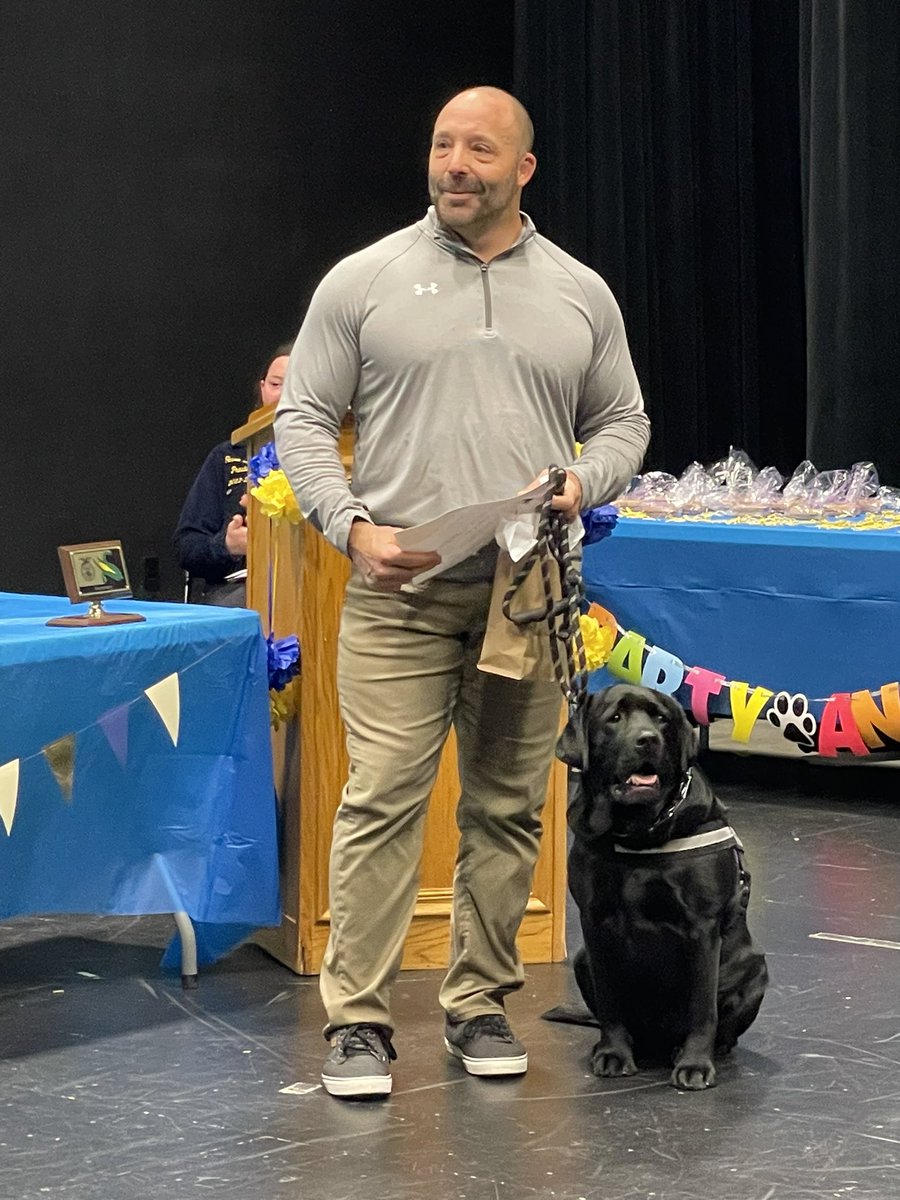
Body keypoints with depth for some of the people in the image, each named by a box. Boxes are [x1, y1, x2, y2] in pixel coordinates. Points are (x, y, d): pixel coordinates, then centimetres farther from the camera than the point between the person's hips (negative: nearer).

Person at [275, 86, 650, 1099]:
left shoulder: (580, 294, 11)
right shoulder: (364, 281, 3)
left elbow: (623, 423, 17)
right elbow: (303, 419, 3)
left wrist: (581, 487, -4)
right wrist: (354, 526, -11)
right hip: (398, 593, -3)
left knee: (508, 806, 6)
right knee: (382, 798, -8)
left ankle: (480, 1006, 18)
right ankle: (357, 1020, -2)